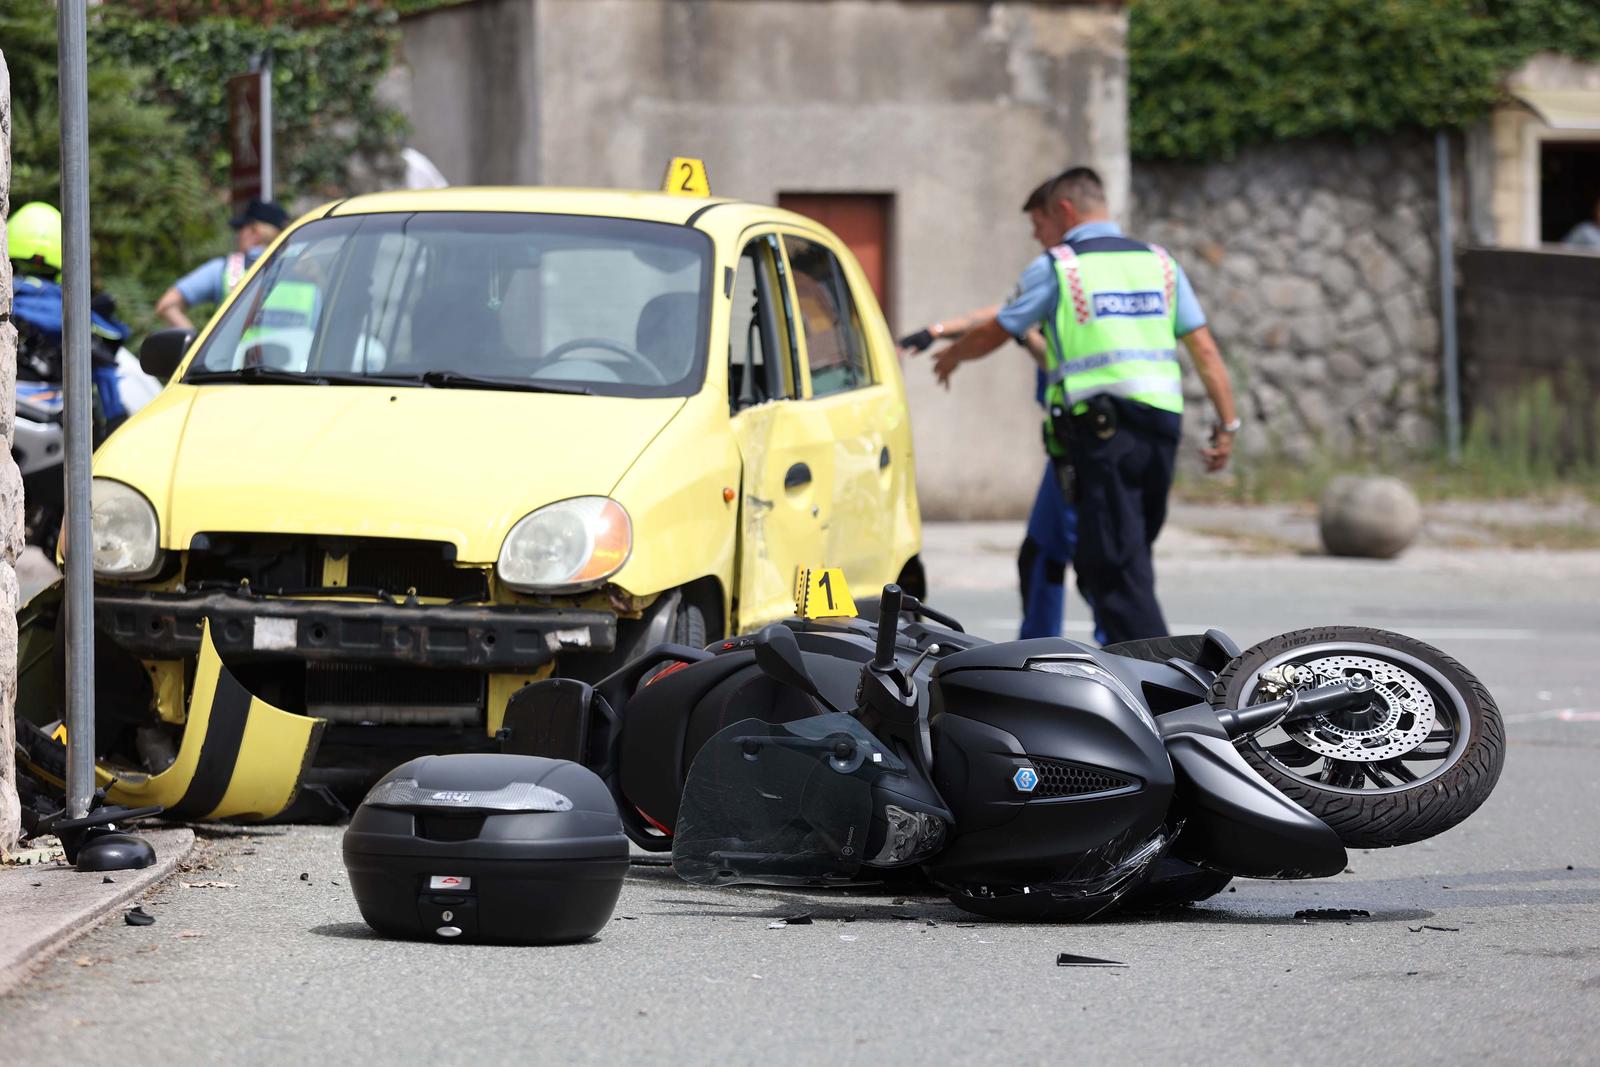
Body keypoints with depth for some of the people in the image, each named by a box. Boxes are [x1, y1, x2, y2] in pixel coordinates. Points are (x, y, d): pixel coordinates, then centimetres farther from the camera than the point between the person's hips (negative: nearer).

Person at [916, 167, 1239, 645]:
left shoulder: (1054, 268, 0)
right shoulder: (1159, 262, 14)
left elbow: (992, 334, 11)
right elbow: (1205, 350, 9)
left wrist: (953, 354, 31)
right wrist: (1227, 425, 10)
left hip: (1099, 425, -5)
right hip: (1161, 425, 5)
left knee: (1116, 563, -6)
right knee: (1133, 555, 16)